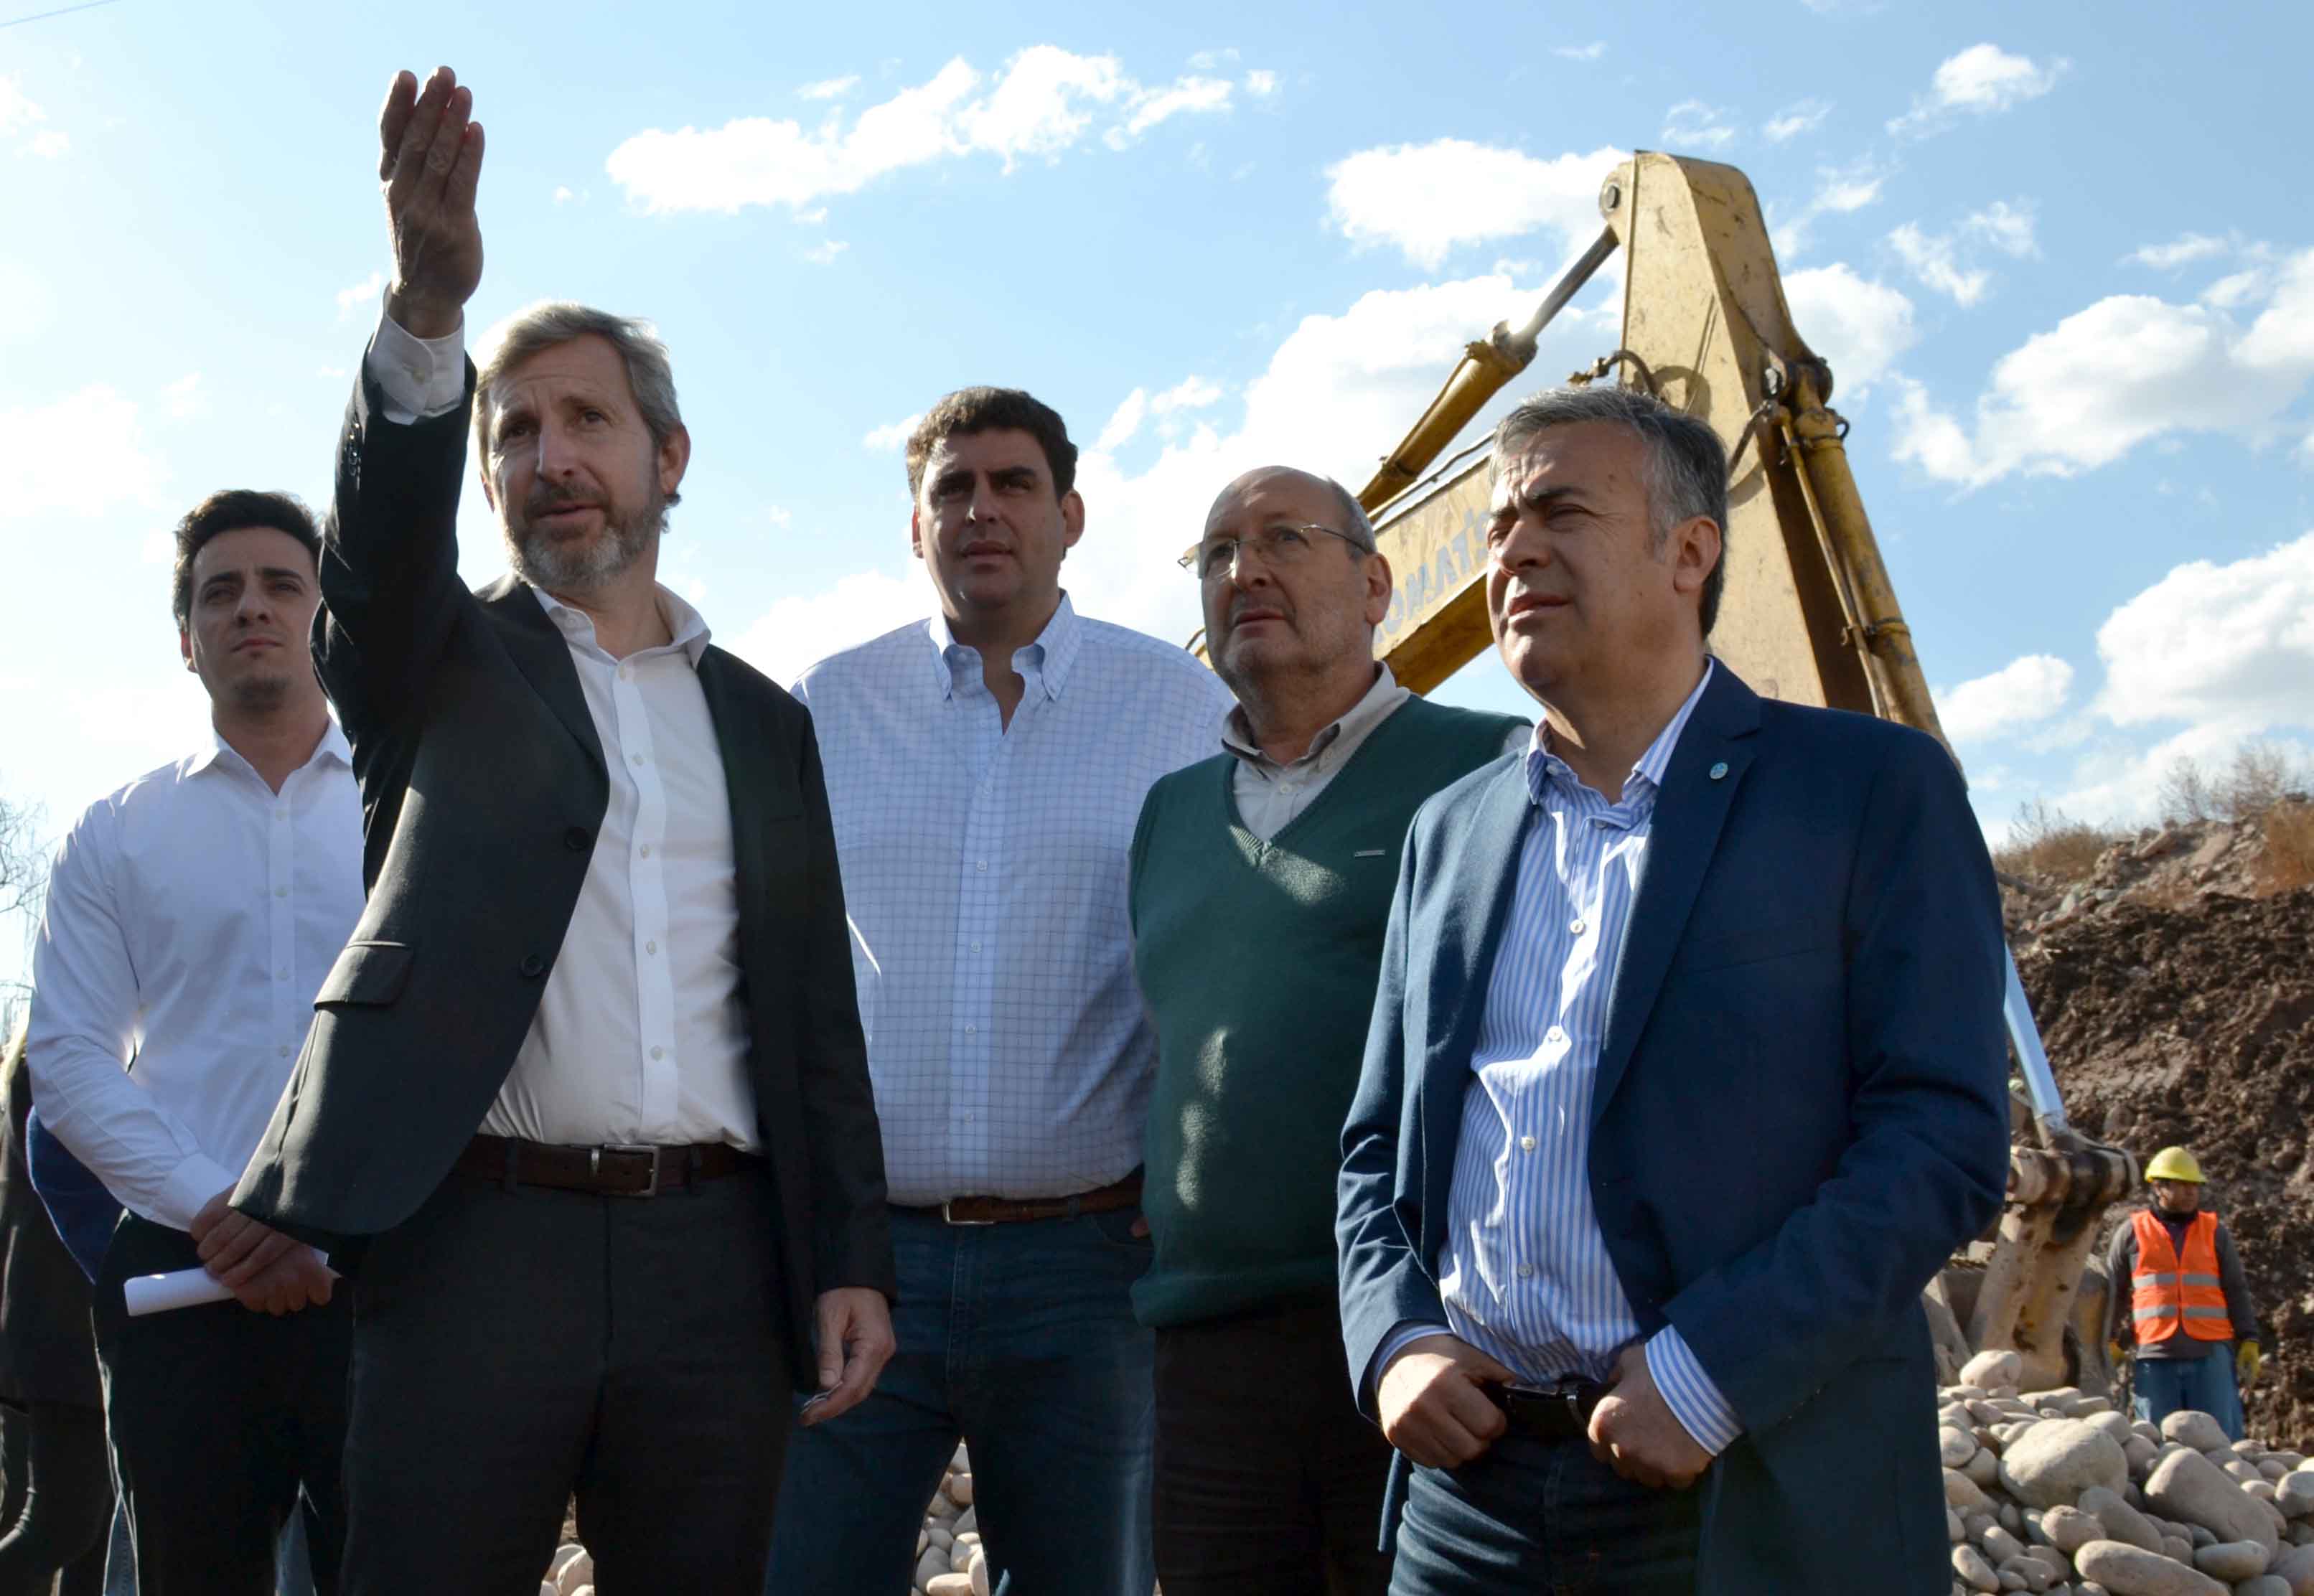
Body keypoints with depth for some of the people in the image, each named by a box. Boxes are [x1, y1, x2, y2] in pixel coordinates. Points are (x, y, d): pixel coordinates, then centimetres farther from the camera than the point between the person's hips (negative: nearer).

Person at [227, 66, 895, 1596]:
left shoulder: (761, 719, 16)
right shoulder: (442, 666, 11)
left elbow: (816, 1012, 13)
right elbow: (382, 530, -13)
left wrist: (851, 1259, 3)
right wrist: (428, 307, -31)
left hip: (716, 1255, 2)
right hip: (479, 1237, -2)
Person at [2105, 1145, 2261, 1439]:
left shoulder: (2215, 1233, 14)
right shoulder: (2132, 1233, 10)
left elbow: (2237, 1291, 13)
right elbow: (2112, 1293, 12)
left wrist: (2249, 1342, 3)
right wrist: (2109, 1343, 4)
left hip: (2211, 1353, 1)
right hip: (2154, 1359, -1)